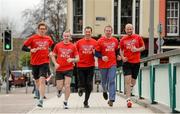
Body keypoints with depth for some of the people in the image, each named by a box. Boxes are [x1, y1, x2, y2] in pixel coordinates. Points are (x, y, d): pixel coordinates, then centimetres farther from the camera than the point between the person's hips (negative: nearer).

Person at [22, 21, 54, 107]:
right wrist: (31, 50, -19)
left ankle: (41, 100, -19)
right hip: (34, 62, 1)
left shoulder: (48, 39, 7)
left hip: (45, 62, -1)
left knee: (42, 80, -16)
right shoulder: (33, 38, -2)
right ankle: (40, 92, 42)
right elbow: (23, 47, -2)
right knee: (37, 80, 13)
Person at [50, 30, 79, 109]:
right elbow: (53, 55, 10)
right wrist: (55, 63, -6)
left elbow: (77, 58, 2)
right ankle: (59, 91, 41)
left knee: (67, 85, -10)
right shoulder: (58, 45, 2)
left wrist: (72, 59, -19)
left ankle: (65, 102, 3)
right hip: (59, 69, 1)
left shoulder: (73, 46, 0)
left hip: (69, 69, -1)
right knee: (59, 86, 2)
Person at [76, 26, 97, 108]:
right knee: (82, 84, -2)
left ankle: (86, 102, 16)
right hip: (81, 66, -1)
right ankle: (80, 89, 36)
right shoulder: (79, 42, 1)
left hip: (90, 66, 1)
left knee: (89, 86, 1)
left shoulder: (94, 42, 3)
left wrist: (94, 52, -10)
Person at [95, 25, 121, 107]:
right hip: (103, 64, -1)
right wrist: (102, 57, -22)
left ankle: (111, 99, -10)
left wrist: (117, 56, 4)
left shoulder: (115, 40, 7)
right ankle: (105, 91, 46)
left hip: (112, 64, 1)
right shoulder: (100, 41, -4)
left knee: (111, 81, -8)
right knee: (104, 81, 14)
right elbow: (96, 53, -5)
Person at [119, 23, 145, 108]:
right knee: (127, 80, -13)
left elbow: (143, 47, 9)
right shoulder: (123, 40, 5)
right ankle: (128, 100, -15)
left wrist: (137, 49, -11)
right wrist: (122, 57, -3)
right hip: (127, 62, -1)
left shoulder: (138, 37, 2)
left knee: (133, 81, 10)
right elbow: (121, 50, 16)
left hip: (136, 62, 1)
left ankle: (128, 90, 42)